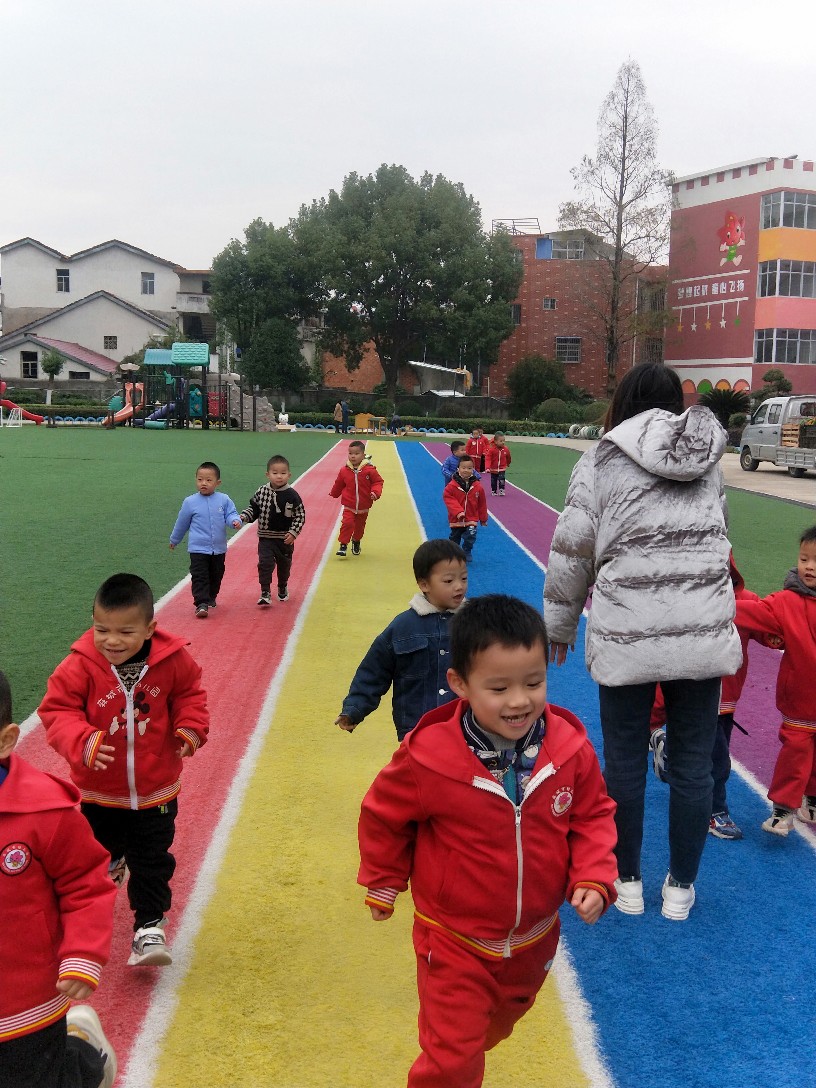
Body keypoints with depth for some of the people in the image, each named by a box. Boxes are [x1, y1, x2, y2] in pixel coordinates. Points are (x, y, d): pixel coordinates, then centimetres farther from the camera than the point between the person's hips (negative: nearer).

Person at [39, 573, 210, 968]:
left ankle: (149, 927, 25)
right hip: (98, 791, 1)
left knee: (152, 861, 8)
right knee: (99, 851, 27)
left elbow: (189, 694, 1)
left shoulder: (172, 660, -16)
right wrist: (81, 743, -38)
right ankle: (112, 865, 61)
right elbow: (57, 710, -19)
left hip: (155, 790, -1)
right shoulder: (79, 666, -22)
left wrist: (190, 728, -16)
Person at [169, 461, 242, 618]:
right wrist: (174, 540, 20)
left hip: (219, 549, 3)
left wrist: (236, 521, -28)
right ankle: (201, 604, -12)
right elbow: (182, 523, 8)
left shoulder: (224, 500, -4)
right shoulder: (190, 502, -5)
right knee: (199, 577, -10)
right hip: (198, 549, -3)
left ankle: (211, 598, 38)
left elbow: (231, 514, -2)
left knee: (216, 576, 17)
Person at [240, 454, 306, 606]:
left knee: (284, 565, 17)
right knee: (265, 563, -11)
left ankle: (283, 588, 40)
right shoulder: (261, 492, -7)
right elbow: (253, 509, 4)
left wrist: (293, 532, -14)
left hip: (285, 539, 0)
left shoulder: (292, 495, -11)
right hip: (266, 537, 0)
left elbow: (300, 515, -7)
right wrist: (243, 517, -13)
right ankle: (265, 593, -3)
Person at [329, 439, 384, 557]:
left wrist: (375, 492, -24)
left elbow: (378, 482, -6)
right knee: (347, 523, -19)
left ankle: (356, 541, 44)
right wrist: (333, 494, 22)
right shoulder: (344, 470, -8)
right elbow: (339, 484, 8)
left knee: (360, 526, 17)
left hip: (363, 507, 1)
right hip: (349, 506, -1)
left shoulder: (369, 470, -14)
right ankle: (343, 544, -6)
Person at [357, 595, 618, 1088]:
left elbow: (593, 816, 0)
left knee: (495, 1029, 30)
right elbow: (384, 816, -7)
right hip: (455, 944, -4)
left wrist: (594, 879, -15)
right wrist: (382, 885, 4)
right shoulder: (429, 757, -26)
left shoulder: (570, 748, -18)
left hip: (534, 941, 4)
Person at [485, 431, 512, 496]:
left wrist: (508, 464, 28)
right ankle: (494, 491, 27)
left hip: (502, 469, 1)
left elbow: (508, 457, 13)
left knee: (502, 479, -15)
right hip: (493, 469, -1)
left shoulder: (505, 449, -7)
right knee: (493, 481, 11)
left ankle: (501, 490, -5)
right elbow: (488, 458, -22)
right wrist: (488, 467, -33)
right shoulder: (491, 449, -18)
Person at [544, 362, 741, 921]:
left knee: (625, 763, 11)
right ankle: (680, 888, 24)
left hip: (626, 637, -3)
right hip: (704, 633, 3)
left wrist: (560, 625, 8)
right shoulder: (709, 462, 10)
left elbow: (573, 550, -2)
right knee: (694, 764, 11)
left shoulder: (603, 460, -1)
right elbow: (718, 535, 16)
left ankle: (627, 881, 25)